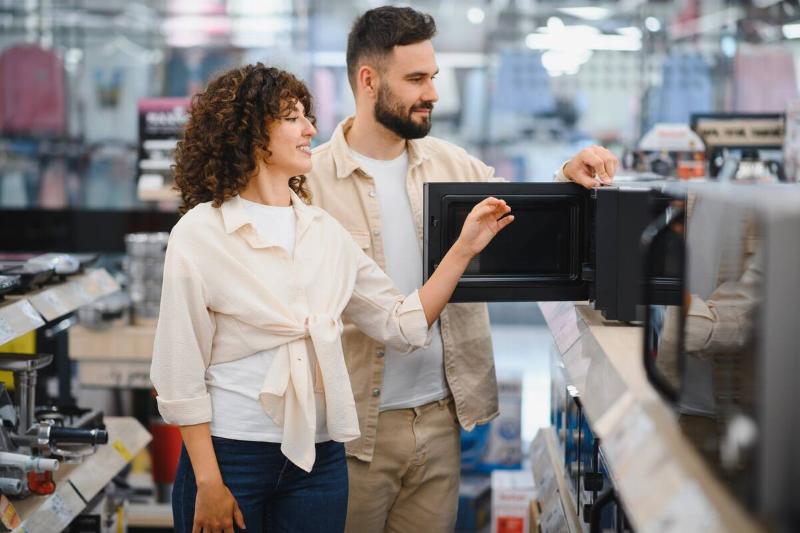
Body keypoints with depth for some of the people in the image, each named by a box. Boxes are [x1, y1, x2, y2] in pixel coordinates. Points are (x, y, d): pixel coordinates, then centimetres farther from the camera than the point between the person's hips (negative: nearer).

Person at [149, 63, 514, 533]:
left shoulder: (326, 231, 8)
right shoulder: (201, 232, -7)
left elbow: (403, 325, 7)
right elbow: (180, 371, -8)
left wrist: (464, 248, 0)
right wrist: (208, 483, -11)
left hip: (320, 458, 4)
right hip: (231, 454, -4)